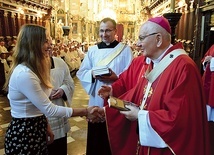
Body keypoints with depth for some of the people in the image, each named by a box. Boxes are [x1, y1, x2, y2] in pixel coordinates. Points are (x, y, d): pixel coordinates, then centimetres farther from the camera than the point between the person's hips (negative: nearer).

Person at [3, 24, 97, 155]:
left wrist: (46, 126, 8)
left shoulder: (32, 69, 6)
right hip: (23, 134, -9)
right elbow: (49, 109, -24)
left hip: (37, 128, 9)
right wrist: (85, 112, -20)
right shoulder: (24, 74, -27)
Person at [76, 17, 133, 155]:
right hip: (97, 100, 3)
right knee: (96, 137, 13)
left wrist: (116, 78, -23)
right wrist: (92, 74, -14)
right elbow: (81, 73, 6)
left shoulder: (125, 50, -2)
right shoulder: (92, 50, 8)